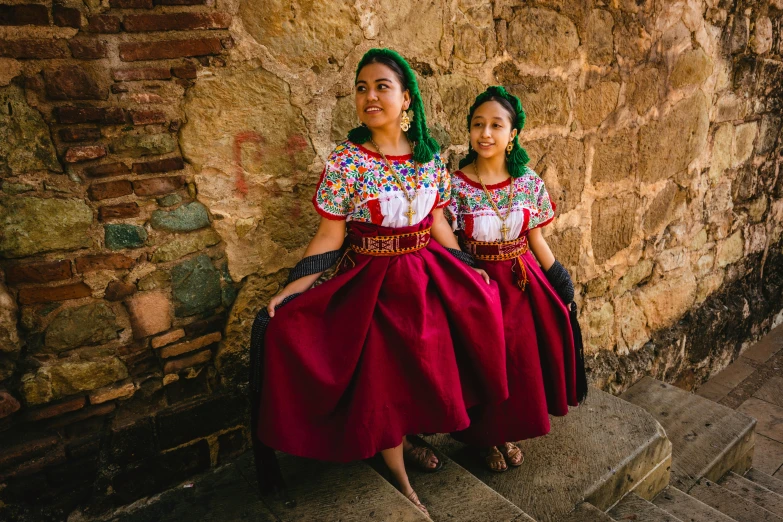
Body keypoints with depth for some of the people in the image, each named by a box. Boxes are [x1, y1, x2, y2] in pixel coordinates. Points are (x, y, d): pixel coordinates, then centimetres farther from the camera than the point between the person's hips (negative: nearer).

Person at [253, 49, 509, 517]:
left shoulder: (431, 156, 0)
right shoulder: (346, 160, -12)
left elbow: (437, 221, 9)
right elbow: (330, 235, -11)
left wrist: (467, 268, 11)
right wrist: (296, 287, -18)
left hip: (427, 276, 4)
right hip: (372, 282, -4)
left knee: (424, 365, 7)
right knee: (382, 376, 2)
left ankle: (408, 440, 37)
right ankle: (400, 477, 27)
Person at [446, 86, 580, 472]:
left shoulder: (529, 182, -2)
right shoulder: (457, 184, -12)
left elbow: (536, 239, 6)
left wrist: (559, 281, 8)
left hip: (523, 282, 3)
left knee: (522, 358, 11)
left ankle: (508, 433, 38)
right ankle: (488, 438, 34)